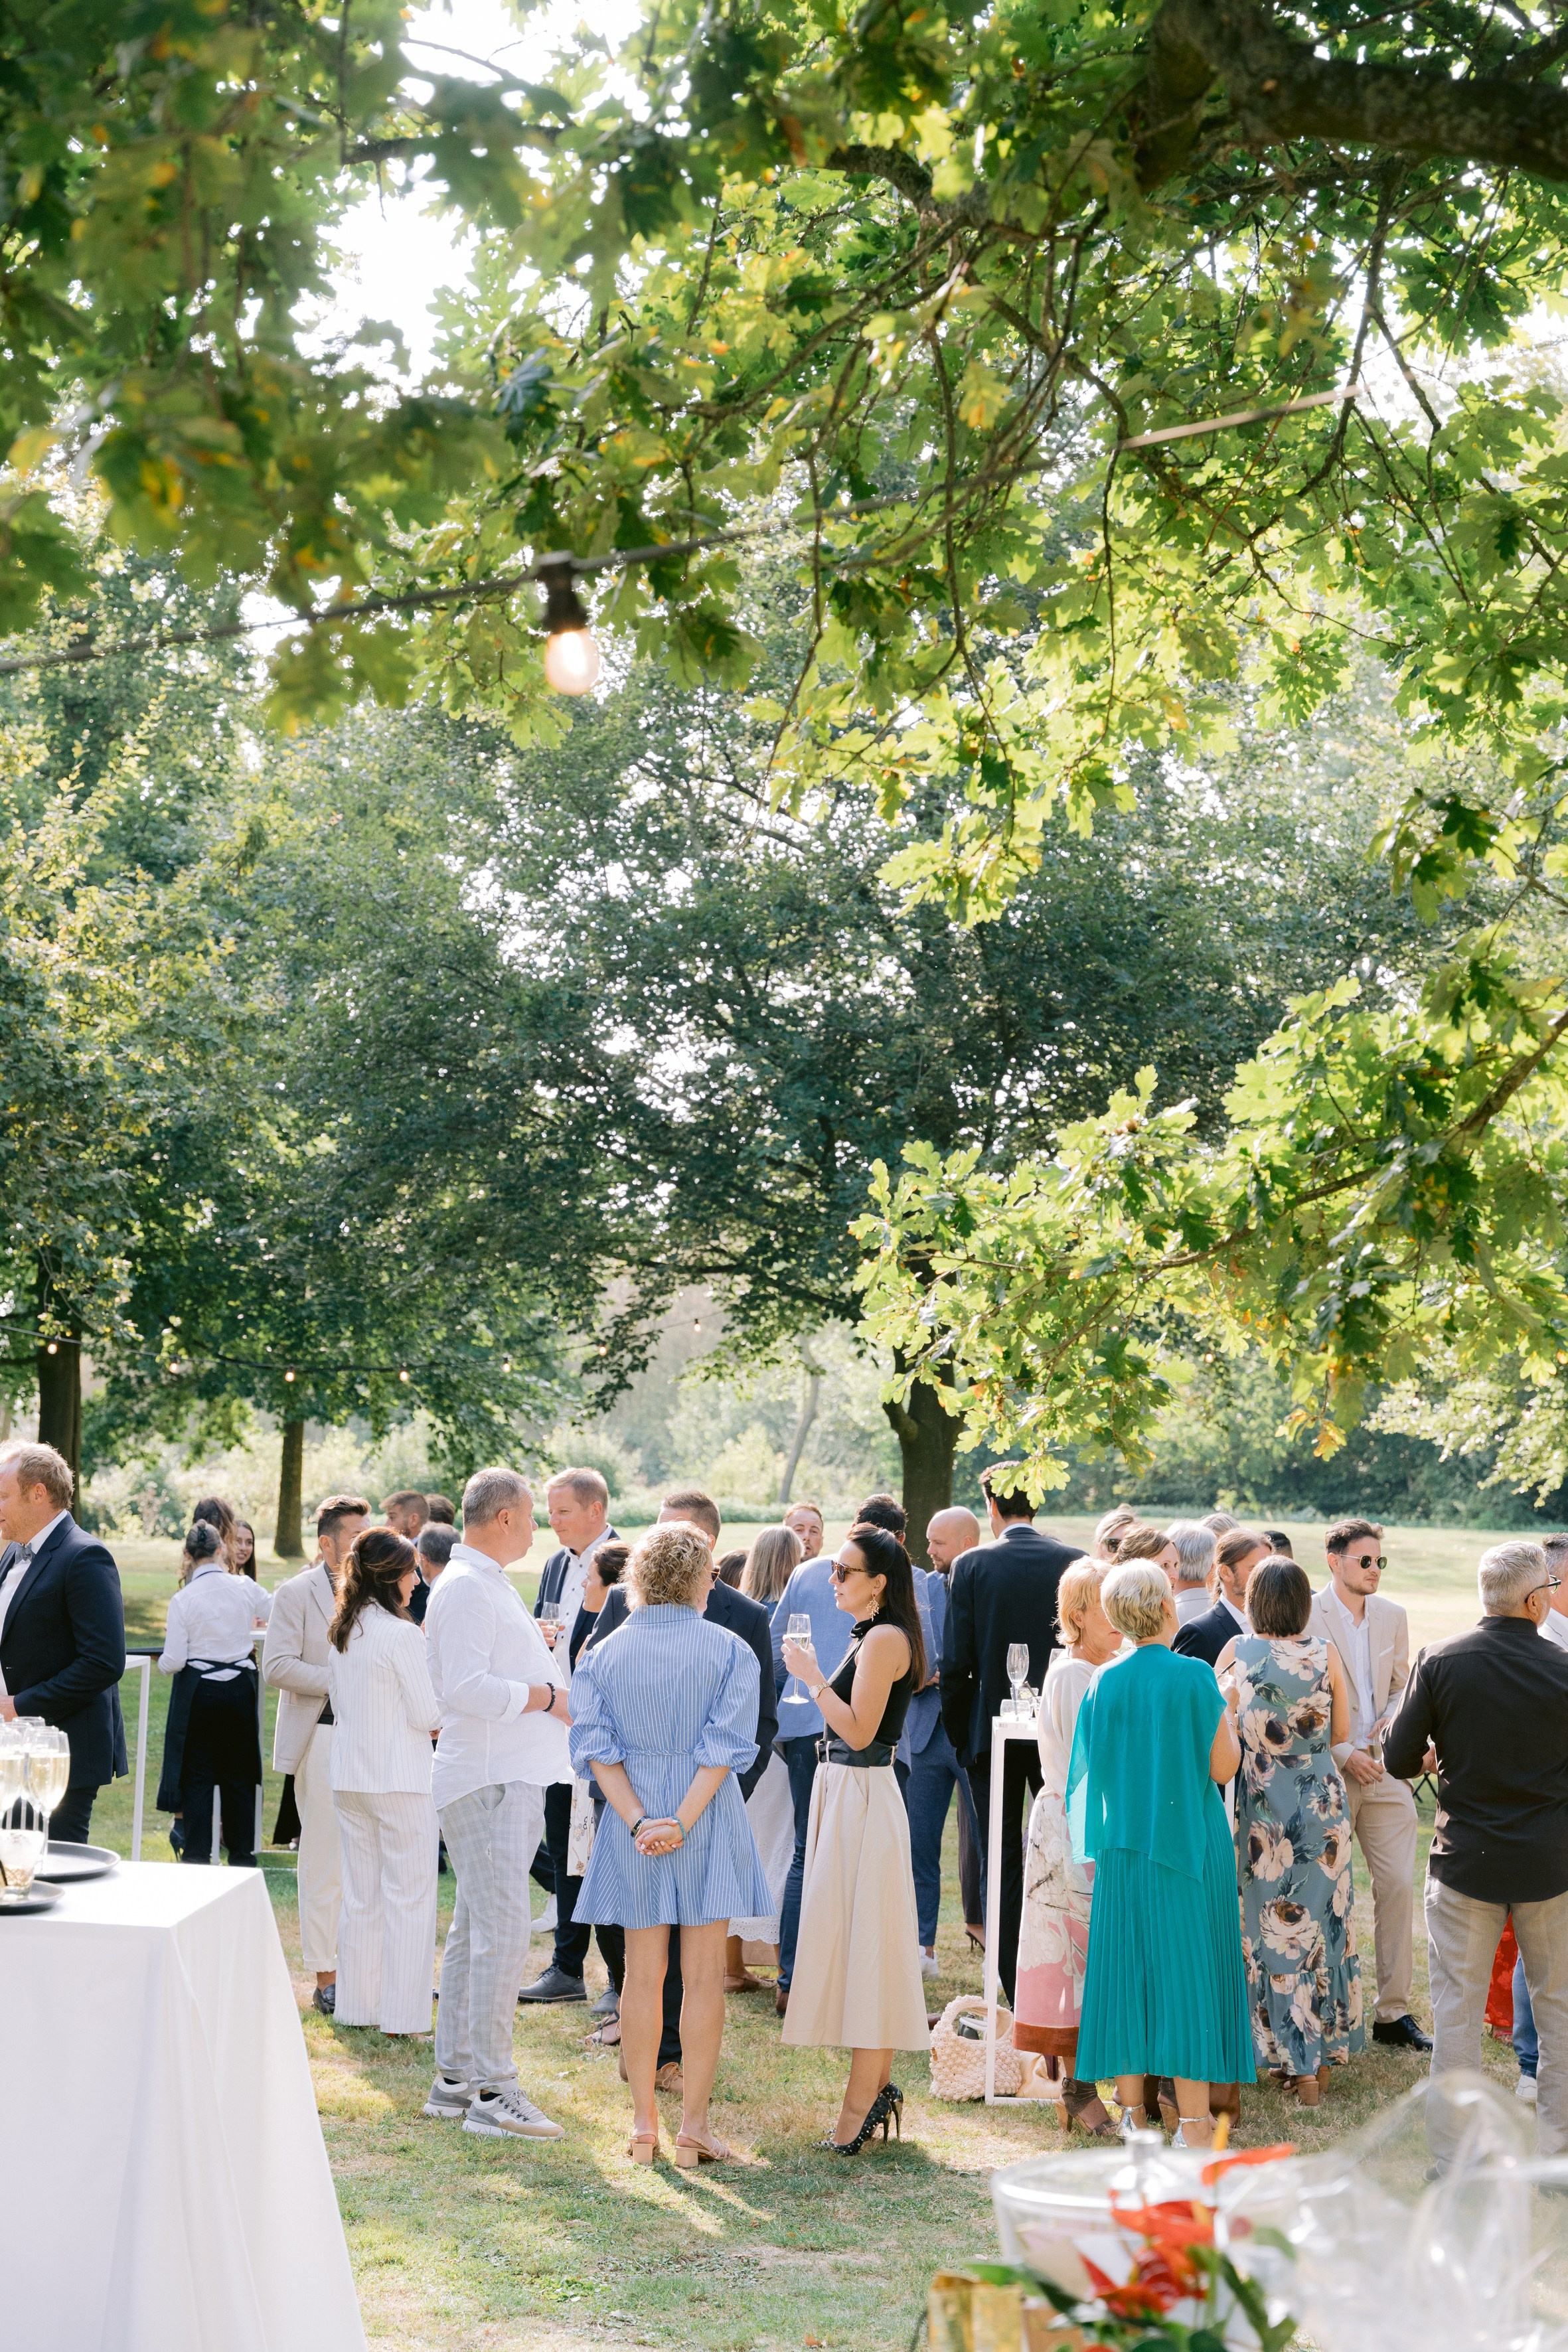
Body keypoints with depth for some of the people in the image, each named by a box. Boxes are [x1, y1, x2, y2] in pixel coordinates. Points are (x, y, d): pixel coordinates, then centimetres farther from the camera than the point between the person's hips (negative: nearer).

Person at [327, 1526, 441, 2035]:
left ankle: (357, 2004, 19)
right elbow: (427, 1715, -13)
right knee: (409, 1896, 0)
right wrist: (440, 1720, 7)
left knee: (359, 1894, 14)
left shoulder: (340, 1631, 7)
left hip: (350, 1777, 7)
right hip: (400, 1780, -7)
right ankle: (402, 2015, 1)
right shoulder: (401, 1634, -16)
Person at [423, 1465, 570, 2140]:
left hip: (509, 1780, 11)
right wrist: (546, 1696, -15)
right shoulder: (465, 1587, -14)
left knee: (475, 1930, 13)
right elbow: (468, 1687, -23)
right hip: (488, 1784, -11)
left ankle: (454, 2078, 20)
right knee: (501, 1930, -11)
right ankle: (490, 2092, -10)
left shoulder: (489, 1585, 19)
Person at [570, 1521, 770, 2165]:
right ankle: (693, 2126, 4)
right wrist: (683, 1820, -14)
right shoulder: (730, 1650, -4)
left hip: (632, 1822, 2)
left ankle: (644, 2124, 12)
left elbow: (595, 1747, -6)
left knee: (642, 1973, 10)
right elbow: (726, 1746, -12)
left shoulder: (604, 1653, 3)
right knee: (703, 1976, 4)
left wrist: (639, 1820, -11)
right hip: (710, 1819, -2)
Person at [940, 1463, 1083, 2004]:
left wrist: (958, 1731, 4)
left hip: (992, 1732, -2)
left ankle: (1018, 1994, 6)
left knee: (1004, 1863, 6)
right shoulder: (1075, 1563, -3)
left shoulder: (972, 1566, -8)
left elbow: (955, 1662, -8)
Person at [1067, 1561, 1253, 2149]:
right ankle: (1193, 2121, 2)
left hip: (1123, 1846, 4)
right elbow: (1222, 1766, -10)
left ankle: (1132, 2111, 13)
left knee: (1127, 1966, 9)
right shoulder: (1195, 1677, -12)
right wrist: (1226, 1714, 6)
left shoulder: (1105, 1683, 0)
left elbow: (1093, 1770, 4)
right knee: (1185, 1966, 1)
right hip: (1187, 1844, -4)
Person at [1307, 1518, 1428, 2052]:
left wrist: (1391, 1721, -2)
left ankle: (1393, 2013, 10)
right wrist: (1344, 1754, -13)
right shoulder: (1306, 1617, -8)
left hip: (1385, 1771, 5)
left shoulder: (1392, 1616, 10)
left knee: (1399, 1885, 1)